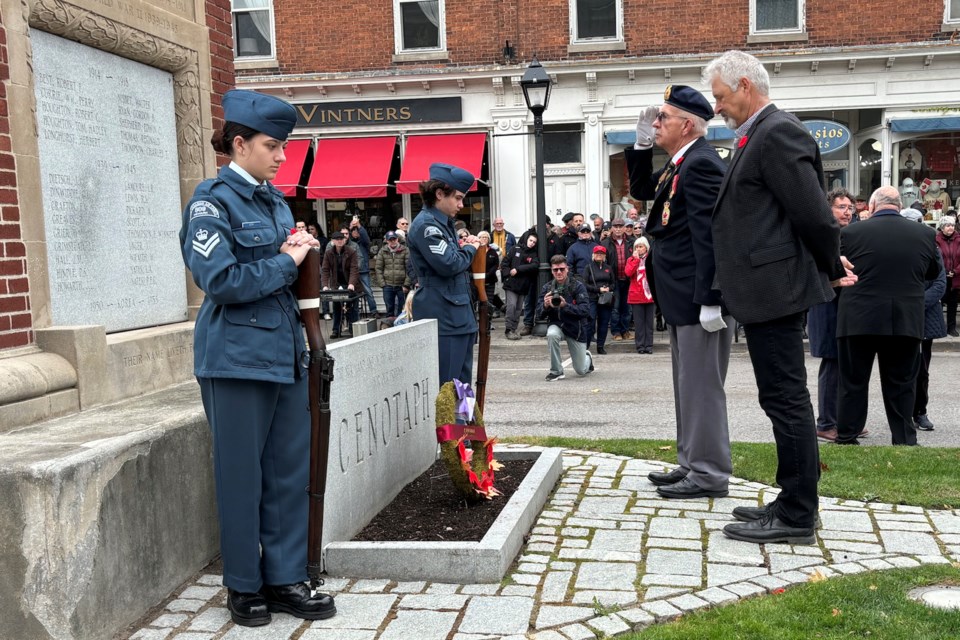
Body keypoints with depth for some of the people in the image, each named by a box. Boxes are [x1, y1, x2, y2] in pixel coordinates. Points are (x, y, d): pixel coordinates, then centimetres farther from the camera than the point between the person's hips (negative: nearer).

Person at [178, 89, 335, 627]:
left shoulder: (276, 200, 13)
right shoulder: (213, 200, -9)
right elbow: (221, 280, -19)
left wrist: (300, 251, 1)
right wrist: (285, 262, -11)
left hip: (285, 353, 7)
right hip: (238, 357, -7)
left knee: (290, 471, 9)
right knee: (242, 475, 4)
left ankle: (286, 579, 21)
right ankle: (244, 586, 19)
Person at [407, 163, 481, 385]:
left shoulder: (443, 223, 18)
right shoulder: (426, 224, -13)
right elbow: (447, 264, -21)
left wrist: (466, 246, 7)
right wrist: (470, 249, -3)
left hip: (459, 313, 10)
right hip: (442, 315, -10)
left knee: (462, 381, 13)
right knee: (445, 386, -9)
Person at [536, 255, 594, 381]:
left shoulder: (578, 286, -12)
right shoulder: (547, 288, -3)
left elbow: (585, 311, -22)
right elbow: (539, 314, -6)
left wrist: (565, 305, -34)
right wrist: (545, 305, -29)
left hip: (575, 327, -2)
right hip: (556, 324, 2)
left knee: (581, 371, 4)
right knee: (552, 334, -37)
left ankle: (587, 358, 43)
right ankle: (556, 371, -19)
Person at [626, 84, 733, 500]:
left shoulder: (701, 163, -16)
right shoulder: (680, 164, 15)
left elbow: (709, 234, -22)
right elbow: (640, 189, 29)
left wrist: (710, 299, -25)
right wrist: (642, 145, 14)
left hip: (699, 296, -11)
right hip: (682, 297, 11)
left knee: (701, 386, -3)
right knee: (689, 384, 16)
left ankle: (709, 474, 5)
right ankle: (693, 464, 26)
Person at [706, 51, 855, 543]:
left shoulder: (777, 134, -14)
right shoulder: (759, 136, 17)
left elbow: (814, 213, -17)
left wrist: (833, 269, -3)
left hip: (775, 290, -10)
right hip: (767, 292, 10)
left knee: (786, 401, -4)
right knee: (785, 401, 15)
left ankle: (796, 518, 4)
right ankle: (794, 504, 25)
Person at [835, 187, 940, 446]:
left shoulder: (851, 233, -9)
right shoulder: (925, 234, -1)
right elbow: (934, 271, 15)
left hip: (859, 320, -1)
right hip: (906, 322, 2)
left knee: (853, 383, 9)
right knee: (901, 386, 11)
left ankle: (846, 439, 13)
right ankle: (905, 441, 14)